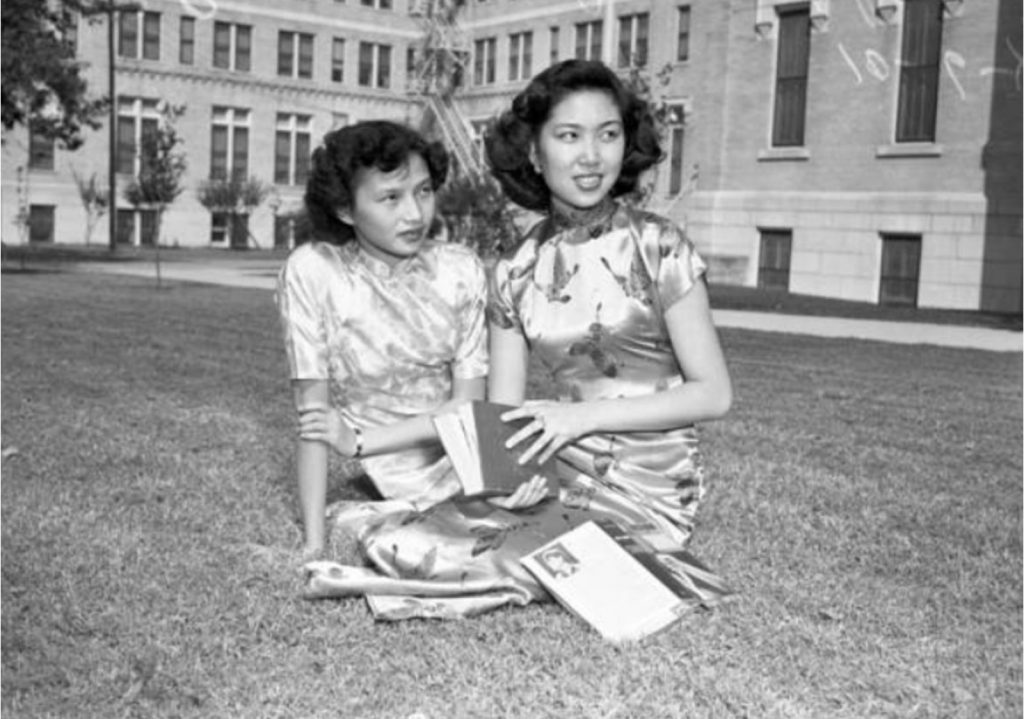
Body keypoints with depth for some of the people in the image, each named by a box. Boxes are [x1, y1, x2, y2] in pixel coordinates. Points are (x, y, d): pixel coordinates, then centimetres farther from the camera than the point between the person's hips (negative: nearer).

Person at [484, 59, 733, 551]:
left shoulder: (658, 248, -7)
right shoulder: (515, 272, 3)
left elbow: (714, 394, -8)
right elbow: (503, 414, 4)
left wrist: (586, 415, -16)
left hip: (649, 497, -4)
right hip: (556, 477, 4)